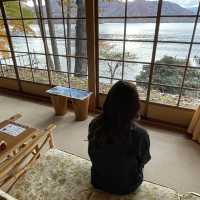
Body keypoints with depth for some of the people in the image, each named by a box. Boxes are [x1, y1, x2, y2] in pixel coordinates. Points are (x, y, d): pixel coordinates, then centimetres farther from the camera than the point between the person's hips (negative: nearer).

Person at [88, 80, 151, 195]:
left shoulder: (95, 124, -25)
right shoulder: (140, 135, -34)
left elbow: (92, 155, -6)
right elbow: (144, 160, -11)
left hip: (99, 181, 2)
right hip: (126, 186, -2)